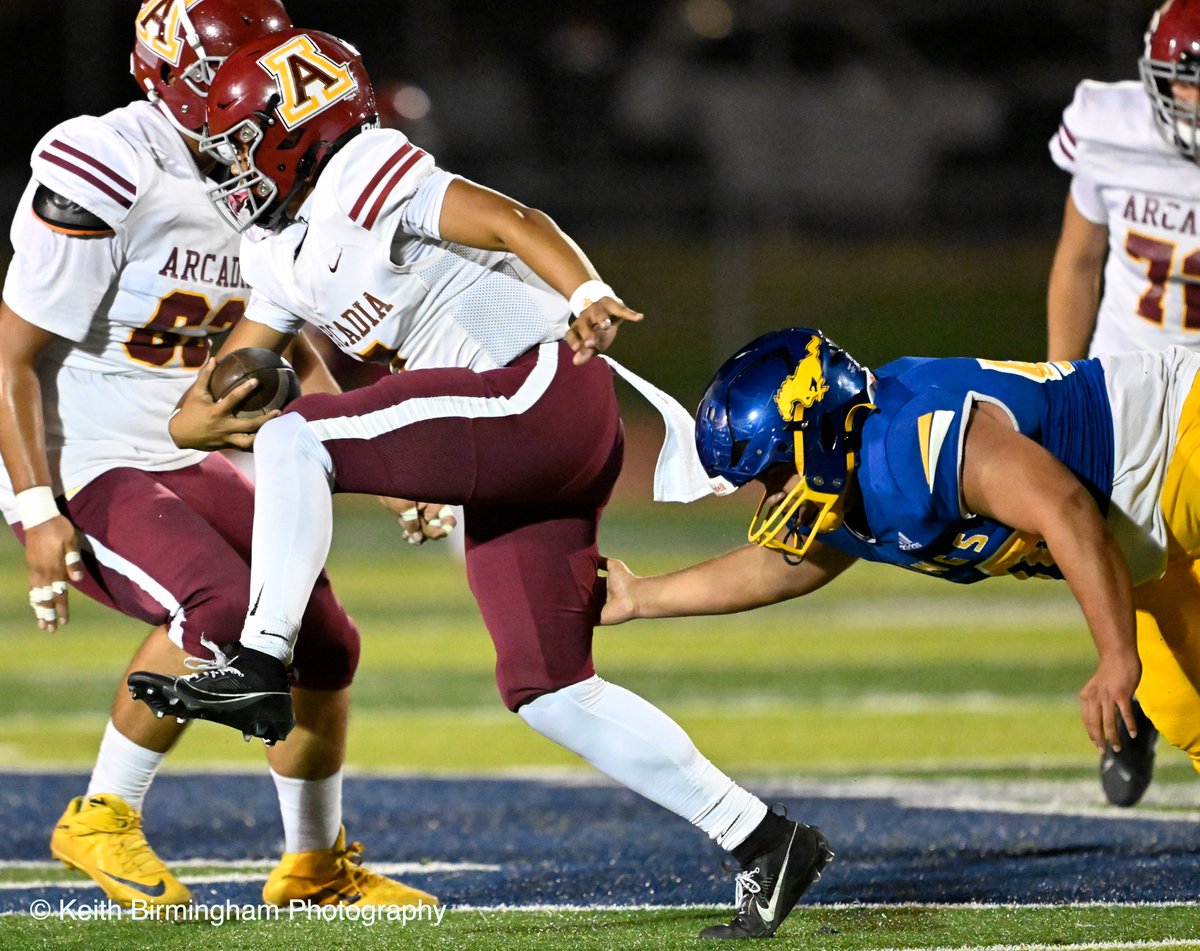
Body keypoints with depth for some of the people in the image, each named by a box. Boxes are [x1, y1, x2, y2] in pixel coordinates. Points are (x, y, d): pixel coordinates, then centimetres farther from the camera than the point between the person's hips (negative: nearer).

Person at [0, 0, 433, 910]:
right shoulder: (103, 177, -21)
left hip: (181, 461, 8)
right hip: (77, 468, -8)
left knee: (323, 639, 2)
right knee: (224, 607, -29)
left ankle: (316, 867, 24)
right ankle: (102, 820, -11)